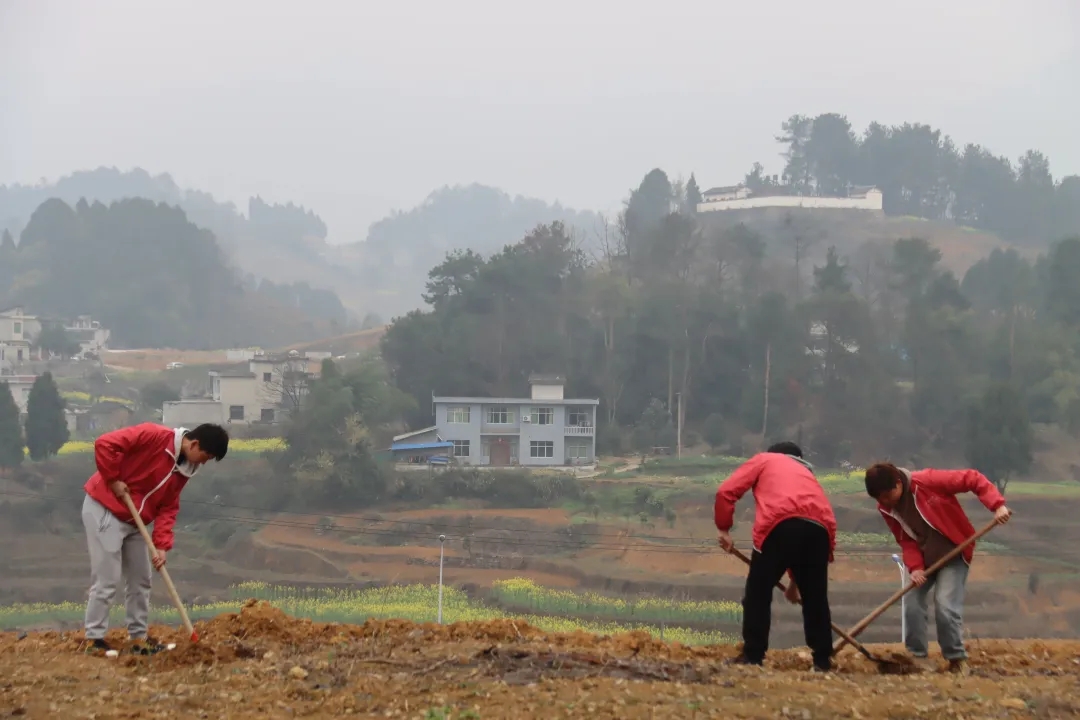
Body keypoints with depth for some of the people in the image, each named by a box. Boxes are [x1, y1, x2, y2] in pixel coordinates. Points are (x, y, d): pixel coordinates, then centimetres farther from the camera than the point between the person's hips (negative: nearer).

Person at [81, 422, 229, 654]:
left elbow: (168, 508, 3)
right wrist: (113, 480, -19)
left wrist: (161, 545, -8)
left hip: (133, 520, 9)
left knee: (141, 580, 11)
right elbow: (104, 444, -25)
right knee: (107, 580, -7)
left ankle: (138, 637, 20)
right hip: (104, 509, -8)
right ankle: (94, 640, 3)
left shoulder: (184, 469, 4)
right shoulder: (154, 435, -21)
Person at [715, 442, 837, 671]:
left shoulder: (764, 459, 29)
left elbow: (726, 491, 14)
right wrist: (795, 579, 46)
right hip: (820, 528, 5)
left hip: (781, 524, -4)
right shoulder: (807, 474, 40)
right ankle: (823, 659, 19)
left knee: (758, 592, 9)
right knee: (815, 597, 18)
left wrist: (724, 529, 23)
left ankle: (752, 655, 8)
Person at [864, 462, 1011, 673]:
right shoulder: (886, 508, -7)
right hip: (924, 559, 6)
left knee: (945, 605, -17)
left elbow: (973, 479, -23)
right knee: (913, 606, -3)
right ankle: (918, 658, 11)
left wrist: (997, 505, -33)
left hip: (953, 553, -6)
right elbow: (906, 540, -2)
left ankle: (956, 660, -3)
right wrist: (914, 566, -20)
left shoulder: (927, 481, -24)